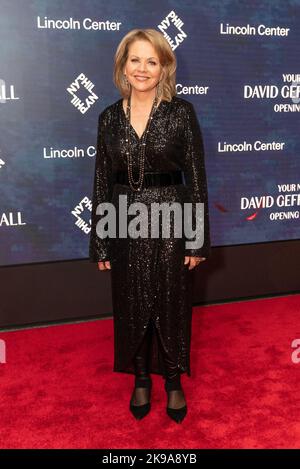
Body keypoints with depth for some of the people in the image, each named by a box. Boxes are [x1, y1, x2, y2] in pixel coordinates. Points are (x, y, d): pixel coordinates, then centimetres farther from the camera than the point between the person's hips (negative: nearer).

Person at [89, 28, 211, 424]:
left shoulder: (181, 112, -5)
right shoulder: (110, 117, 3)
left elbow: (196, 178, -5)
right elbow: (102, 182, 4)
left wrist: (198, 239, -7)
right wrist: (100, 243, 3)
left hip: (169, 222, -2)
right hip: (126, 226, 3)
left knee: (172, 305, 10)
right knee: (131, 306, 13)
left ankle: (173, 381, 32)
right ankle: (141, 379, 34)